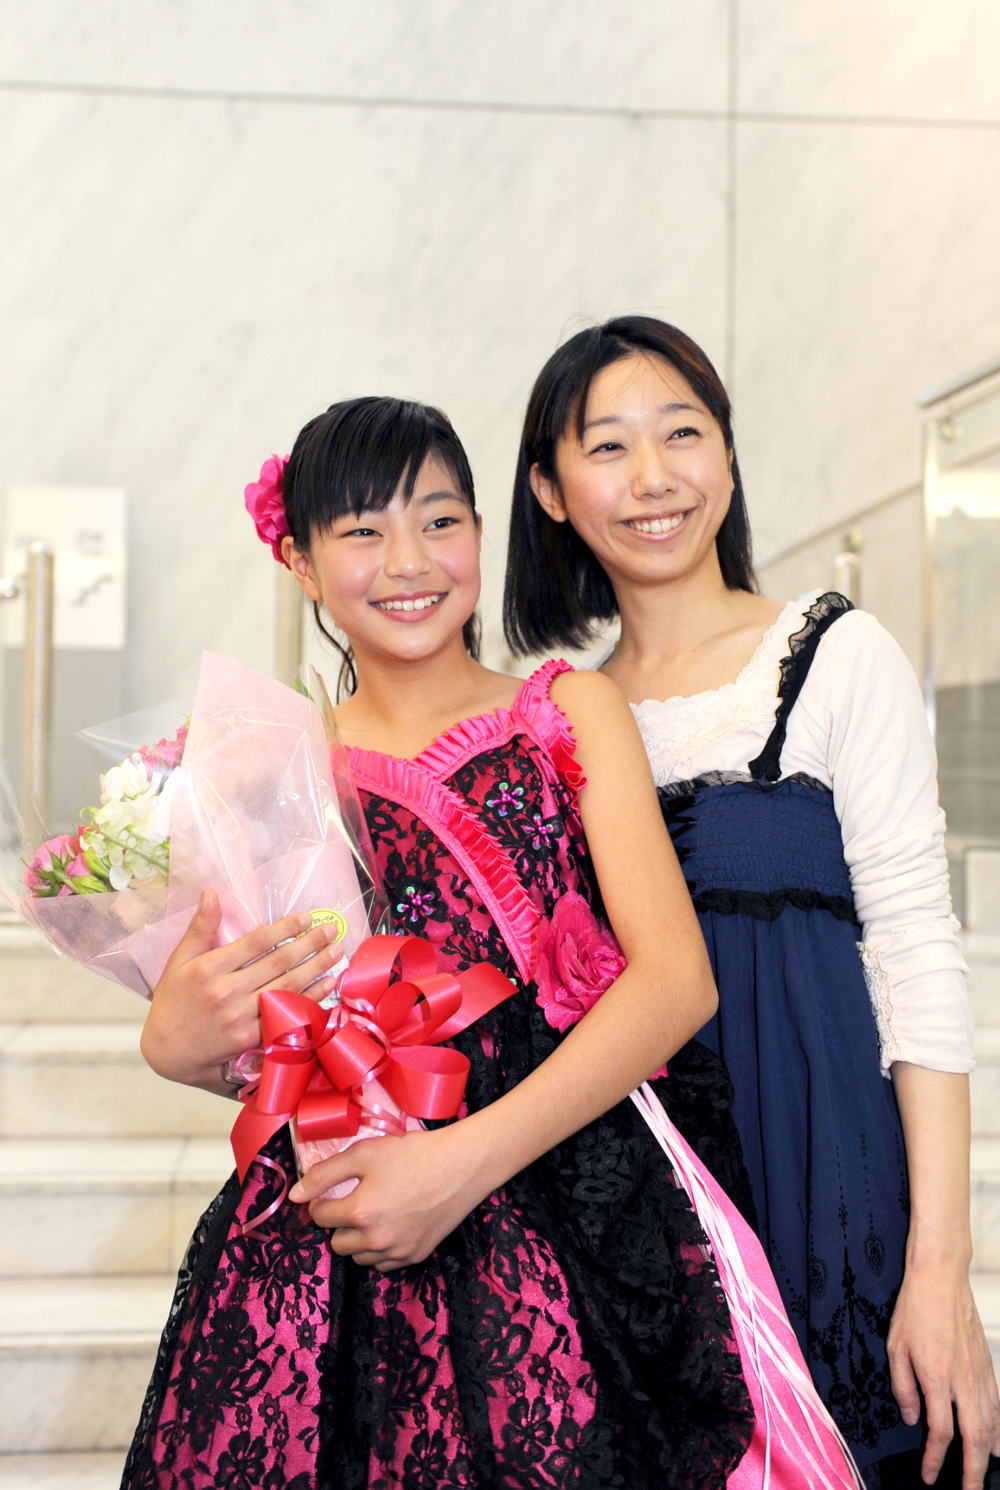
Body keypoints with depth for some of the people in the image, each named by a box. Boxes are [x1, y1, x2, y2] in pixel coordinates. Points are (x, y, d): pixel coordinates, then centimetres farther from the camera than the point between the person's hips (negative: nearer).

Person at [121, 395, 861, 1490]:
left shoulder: (569, 710, 6)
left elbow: (679, 978, -5)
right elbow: (175, 1037, 12)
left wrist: (467, 1160, -15)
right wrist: (182, 1039, -13)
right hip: (324, 1254, 1)